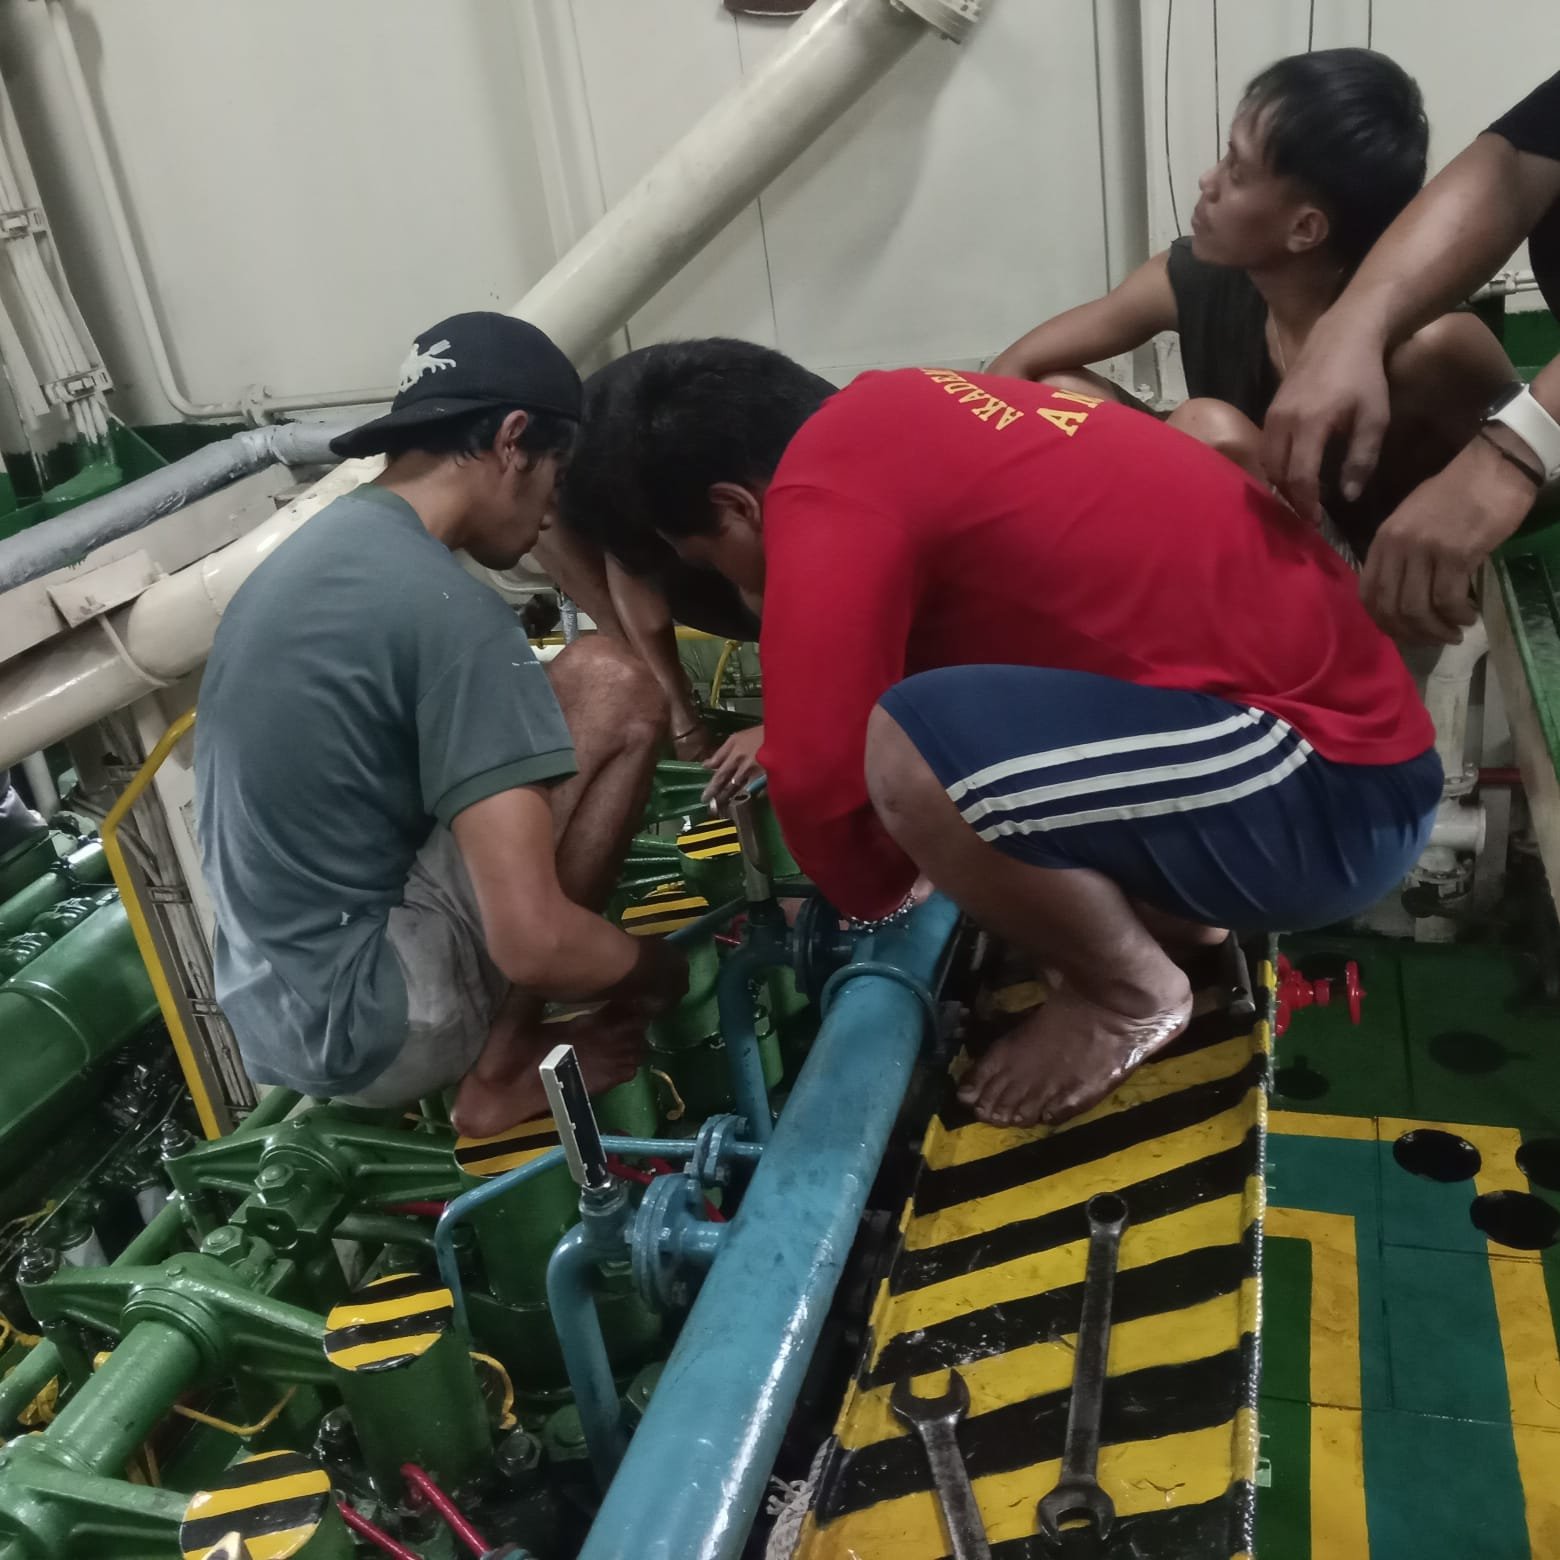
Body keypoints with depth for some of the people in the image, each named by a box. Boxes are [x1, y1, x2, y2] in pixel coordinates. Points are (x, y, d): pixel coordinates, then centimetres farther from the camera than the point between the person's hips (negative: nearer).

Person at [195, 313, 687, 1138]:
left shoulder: (315, 548, 9)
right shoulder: (446, 607, -20)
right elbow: (534, 943, -24)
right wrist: (662, 968, -3)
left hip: (272, 1010, 9)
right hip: (361, 1020, -9)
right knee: (611, 691, -10)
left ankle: (494, 1053, 9)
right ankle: (503, 1071, -1)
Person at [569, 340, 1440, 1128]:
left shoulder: (827, 495, -15)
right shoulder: (896, 418, 12)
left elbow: (819, 775, -17)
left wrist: (873, 895, 3)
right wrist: (796, 719, 29)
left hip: (1331, 790, -10)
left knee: (910, 755, -26)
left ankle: (1131, 992, 1)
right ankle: (1172, 910, 20)